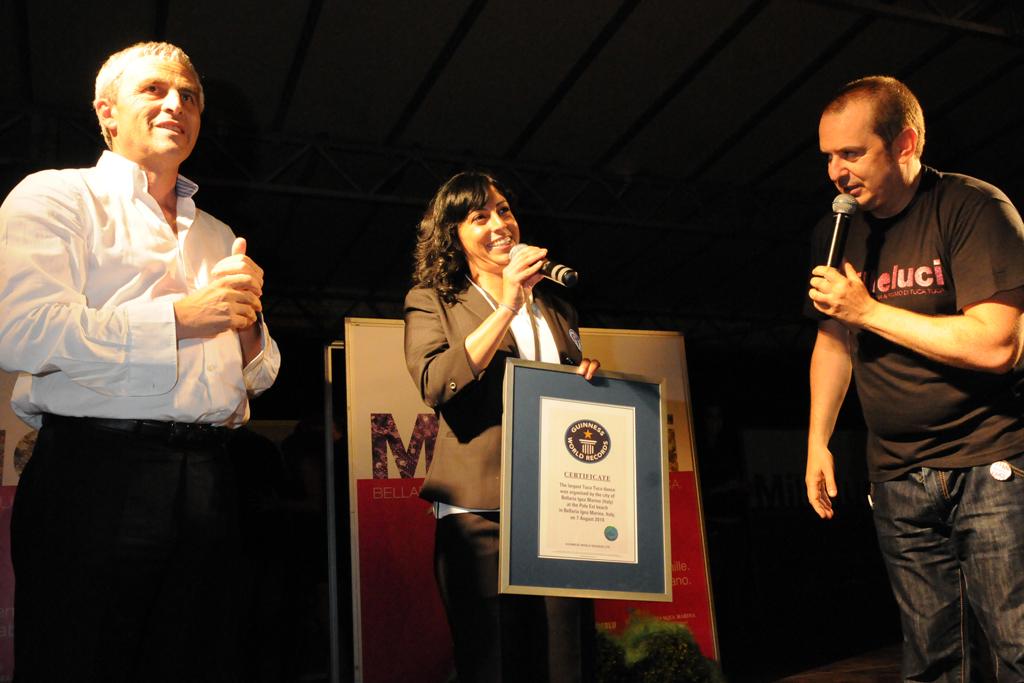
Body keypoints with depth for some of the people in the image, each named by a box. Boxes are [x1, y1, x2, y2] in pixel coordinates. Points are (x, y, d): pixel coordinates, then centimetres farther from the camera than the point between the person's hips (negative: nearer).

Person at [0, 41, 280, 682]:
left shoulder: (217, 235, 23)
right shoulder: (56, 196, 6)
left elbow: (257, 377, 22)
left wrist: (247, 323, 0)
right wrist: (178, 316, -12)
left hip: (207, 479, 5)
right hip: (94, 473, -5)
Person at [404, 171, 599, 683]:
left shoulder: (555, 309, 21)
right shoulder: (432, 302, 8)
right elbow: (436, 385, -10)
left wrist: (590, 378, 4)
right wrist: (508, 305, -11)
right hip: (481, 513, -3)